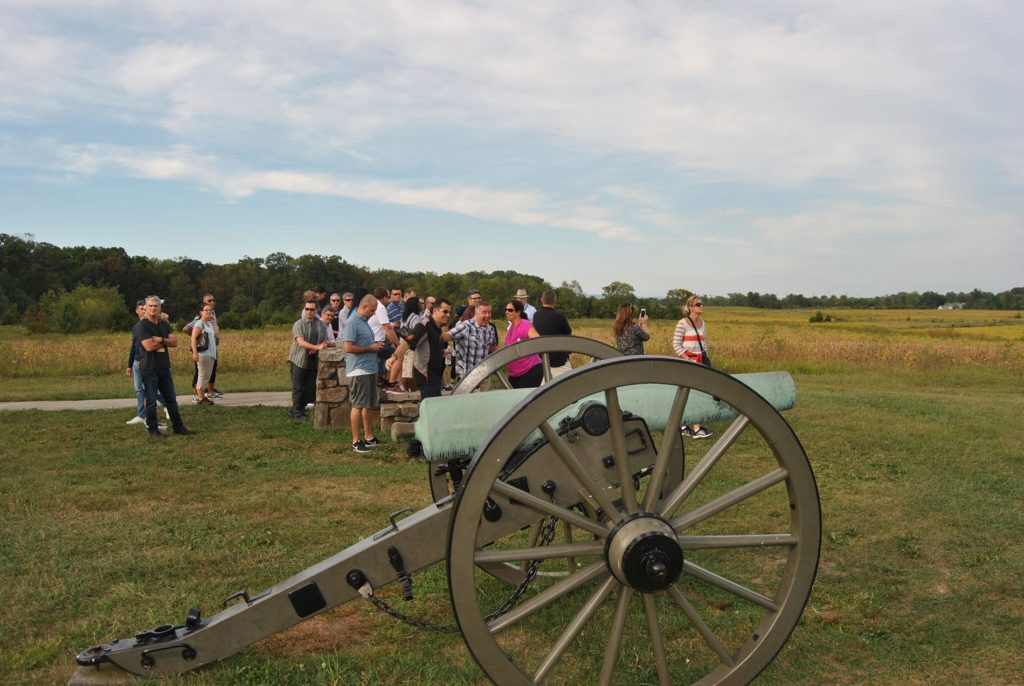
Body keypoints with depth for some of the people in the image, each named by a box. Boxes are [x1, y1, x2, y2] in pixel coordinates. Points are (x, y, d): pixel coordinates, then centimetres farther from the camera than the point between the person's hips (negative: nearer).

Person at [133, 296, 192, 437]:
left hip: (164, 367, 6)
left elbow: (175, 342, 2)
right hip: (149, 369, -6)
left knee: (171, 399, 11)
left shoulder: (164, 324, 12)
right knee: (151, 401, 1)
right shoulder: (142, 325, -9)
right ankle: (152, 430, 11)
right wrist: (166, 342, -6)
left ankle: (178, 426, 18)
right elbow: (149, 346, -20)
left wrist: (160, 340, -15)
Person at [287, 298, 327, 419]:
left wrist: (316, 349, -10)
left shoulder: (320, 325, 9)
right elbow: (301, 342, -17)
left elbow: (325, 342, 11)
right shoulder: (298, 324, -5)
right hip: (299, 360, -5)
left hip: (313, 361, 5)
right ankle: (298, 413, 12)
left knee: (311, 389, 6)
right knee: (298, 388, 1)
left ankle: (294, 409, 22)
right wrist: (317, 347, -28)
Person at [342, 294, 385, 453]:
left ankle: (369, 437, 24)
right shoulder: (353, 322, -13)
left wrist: (375, 345, 8)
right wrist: (370, 348, -15)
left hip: (370, 369, 10)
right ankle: (356, 441, 2)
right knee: (358, 406, -4)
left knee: (369, 405, 14)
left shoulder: (364, 322, 16)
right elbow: (348, 347, -21)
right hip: (359, 370, -9)